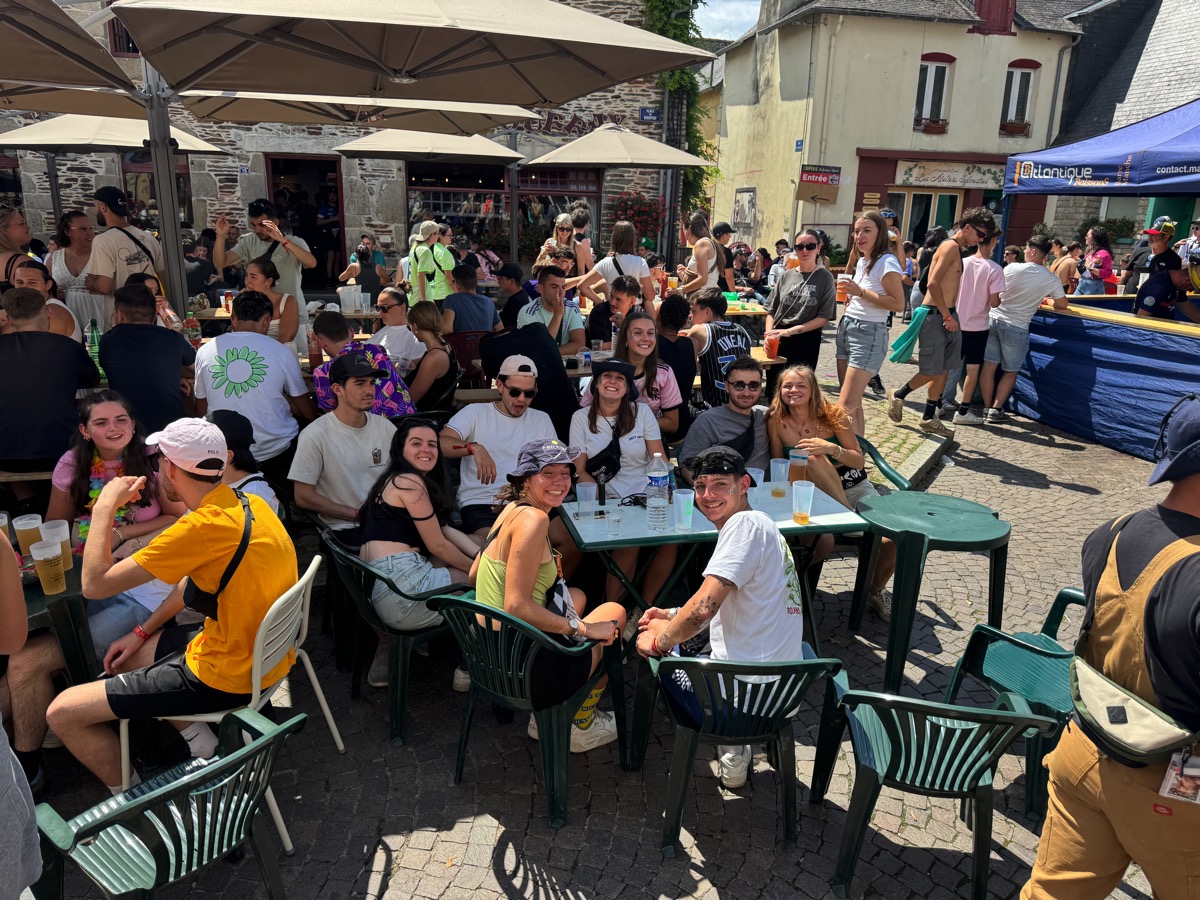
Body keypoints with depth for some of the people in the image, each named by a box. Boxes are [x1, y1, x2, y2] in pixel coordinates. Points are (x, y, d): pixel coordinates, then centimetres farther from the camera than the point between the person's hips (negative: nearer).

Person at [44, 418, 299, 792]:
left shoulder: (204, 527, -28)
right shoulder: (248, 504, 0)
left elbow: (95, 583, -19)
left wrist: (105, 507, -9)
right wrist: (142, 633, 14)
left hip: (228, 677, -9)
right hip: (263, 651, 9)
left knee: (63, 712, 1)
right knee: (122, 658, 27)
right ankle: (198, 737, 22)